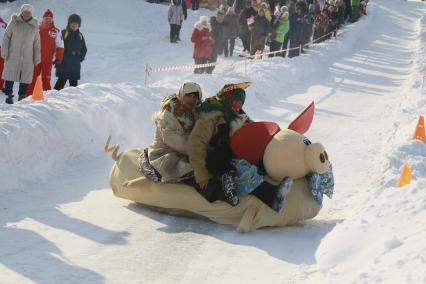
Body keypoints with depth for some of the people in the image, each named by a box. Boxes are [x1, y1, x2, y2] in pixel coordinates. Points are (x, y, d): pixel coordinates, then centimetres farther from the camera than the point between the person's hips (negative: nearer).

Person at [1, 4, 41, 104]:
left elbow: (37, 43, 9)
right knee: (10, 74, -2)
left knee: (25, 76, 2)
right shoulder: (14, 22, 1)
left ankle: (22, 96, 11)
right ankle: (9, 95, 4)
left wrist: (37, 58, 7)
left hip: (27, 57, 1)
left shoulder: (34, 26, 5)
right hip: (13, 55, -1)